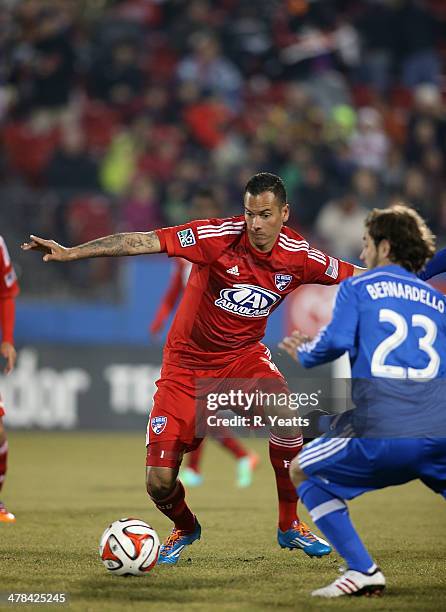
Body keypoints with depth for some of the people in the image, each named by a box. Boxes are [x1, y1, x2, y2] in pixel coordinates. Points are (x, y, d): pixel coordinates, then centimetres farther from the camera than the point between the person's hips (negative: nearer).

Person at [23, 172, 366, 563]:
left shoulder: (299, 258, -10)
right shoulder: (219, 236, -20)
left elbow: (352, 276, 6)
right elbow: (144, 243, -25)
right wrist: (71, 253, -32)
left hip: (244, 355, 2)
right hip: (188, 363, -2)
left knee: (284, 413, -32)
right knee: (159, 484, -8)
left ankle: (290, 526, -11)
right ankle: (184, 529, 30)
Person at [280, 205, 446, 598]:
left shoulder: (357, 287, 12)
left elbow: (336, 341, -2)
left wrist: (305, 354, 19)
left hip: (379, 433, -3)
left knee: (302, 472, 20)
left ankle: (362, 570, 4)